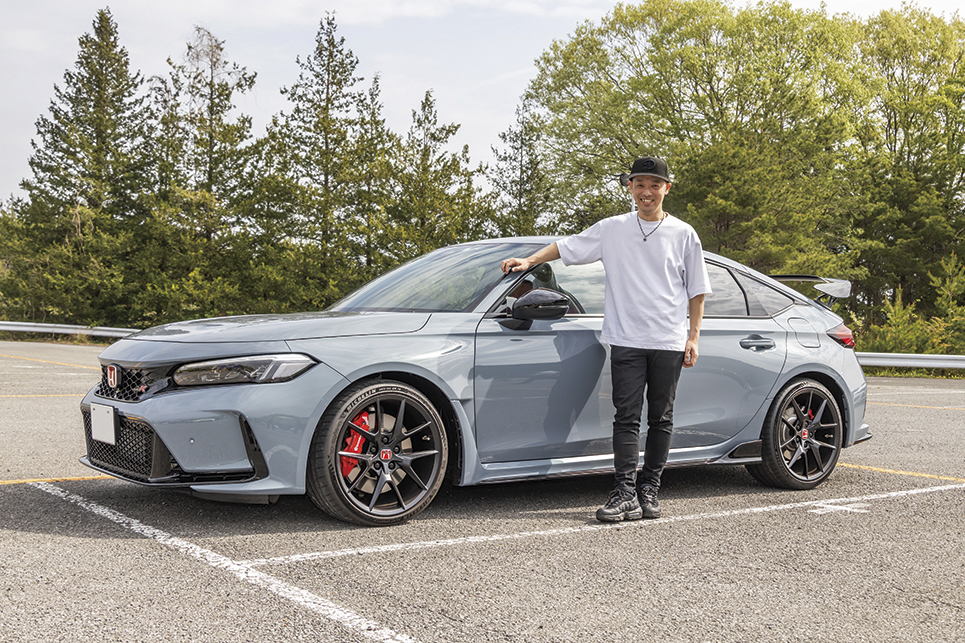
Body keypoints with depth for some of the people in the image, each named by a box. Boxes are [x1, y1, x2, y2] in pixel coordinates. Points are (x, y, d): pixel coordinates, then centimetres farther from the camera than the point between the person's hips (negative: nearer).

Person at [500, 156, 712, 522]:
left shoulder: (683, 234, 8)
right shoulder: (612, 230, 8)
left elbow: (697, 290, 10)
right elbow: (566, 247, 13)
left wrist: (693, 335, 4)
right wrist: (529, 261, 0)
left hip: (669, 341, 0)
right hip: (626, 340, 0)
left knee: (660, 419, 4)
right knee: (627, 417, -6)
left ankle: (649, 492, 11)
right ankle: (625, 495, -8)